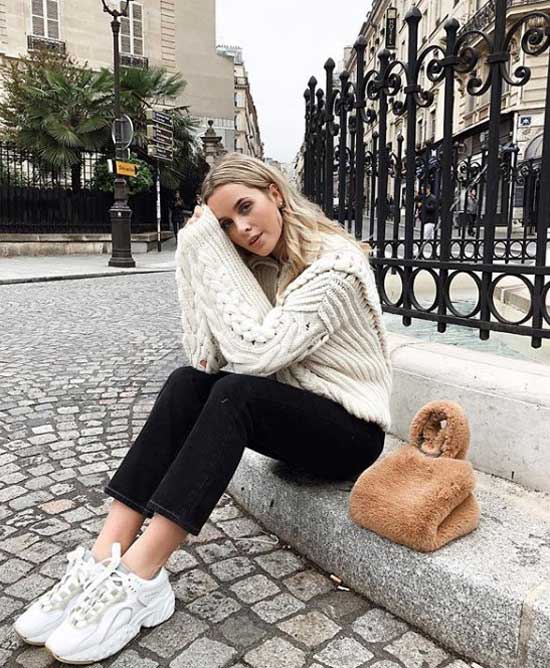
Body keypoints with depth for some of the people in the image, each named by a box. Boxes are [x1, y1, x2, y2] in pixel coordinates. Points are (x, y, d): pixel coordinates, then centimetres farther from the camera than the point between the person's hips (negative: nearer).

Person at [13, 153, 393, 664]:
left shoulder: (334, 265, -18)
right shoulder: (264, 266, 5)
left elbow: (256, 353, -28)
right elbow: (206, 357, -7)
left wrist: (212, 257, -22)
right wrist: (205, 247, -11)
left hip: (352, 431, -6)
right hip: (293, 414, 7)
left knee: (236, 393, -32)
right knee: (187, 382, -18)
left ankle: (139, 576, -28)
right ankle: (107, 555, -22)